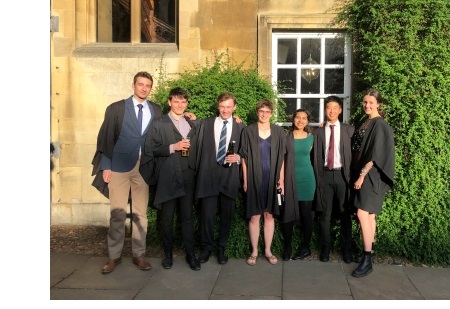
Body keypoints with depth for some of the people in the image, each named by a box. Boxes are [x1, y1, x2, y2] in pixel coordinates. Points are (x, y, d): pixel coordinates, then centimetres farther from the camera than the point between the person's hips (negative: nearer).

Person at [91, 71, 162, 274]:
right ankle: (114, 256, 15)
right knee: (118, 214, 3)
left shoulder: (156, 111, 7)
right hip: (119, 166, -2)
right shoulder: (116, 108, 0)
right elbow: (105, 138, -2)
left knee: (140, 213, 8)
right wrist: (106, 166, -6)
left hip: (144, 167, 2)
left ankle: (138, 254, 19)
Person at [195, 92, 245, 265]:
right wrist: (198, 173, 2)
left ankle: (221, 248, 26)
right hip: (208, 176, 0)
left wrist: (238, 157, -10)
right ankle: (206, 247, 19)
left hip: (230, 177, 0)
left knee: (227, 216, 8)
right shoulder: (206, 124, 9)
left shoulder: (240, 126, 7)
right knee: (207, 215, -2)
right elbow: (200, 149, 7)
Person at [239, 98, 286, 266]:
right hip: (254, 179, -1)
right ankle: (254, 251, 15)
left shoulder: (279, 132, 4)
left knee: (269, 215, 8)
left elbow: (281, 157, 5)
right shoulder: (248, 131, -1)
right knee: (254, 216, 3)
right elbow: (244, 157, 0)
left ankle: (268, 250, 19)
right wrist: (245, 180, -4)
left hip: (272, 179, 1)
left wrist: (281, 179, 0)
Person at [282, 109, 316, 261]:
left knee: (306, 213, 5)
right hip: (290, 179, -1)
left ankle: (306, 247, 17)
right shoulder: (287, 137, 1)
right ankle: (287, 247, 11)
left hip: (306, 178, 1)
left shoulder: (311, 137, 5)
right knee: (288, 213, 1)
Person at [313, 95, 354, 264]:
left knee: (345, 213, 6)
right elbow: (316, 157, 6)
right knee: (324, 214, 5)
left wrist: (350, 175, -5)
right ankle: (325, 248, 16)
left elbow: (353, 153, 1)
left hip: (342, 174, -1)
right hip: (325, 174, 1)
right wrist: (318, 178, 0)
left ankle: (347, 249, 17)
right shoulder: (319, 131, 8)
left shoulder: (349, 130, 4)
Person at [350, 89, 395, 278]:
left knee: (362, 214, -13)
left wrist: (362, 175, -19)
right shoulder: (365, 124, 14)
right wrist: (359, 174, 10)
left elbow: (376, 155, -18)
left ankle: (367, 260, -9)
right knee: (369, 215, 11)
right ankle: (369, 253, 18)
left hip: (371, 176, -9)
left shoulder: (380, 125, -12)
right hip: (362, 173, 9)